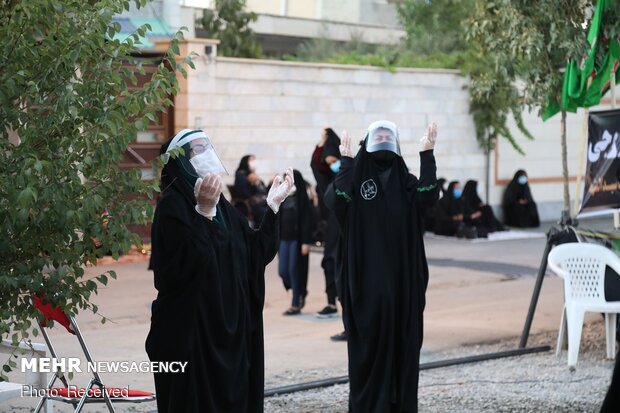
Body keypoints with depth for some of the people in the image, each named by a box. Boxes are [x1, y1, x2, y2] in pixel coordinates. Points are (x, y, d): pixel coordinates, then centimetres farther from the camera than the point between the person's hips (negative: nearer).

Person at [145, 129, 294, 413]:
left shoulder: (221, 205, 13)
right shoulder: (173, 205, -10)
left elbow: (257, 254, 11)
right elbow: (186, 263, -23)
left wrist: (273, 205, 8)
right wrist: (203, 211, -28)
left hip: (229, 331, 8)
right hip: (190, 332, -8)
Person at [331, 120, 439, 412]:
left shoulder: (405, 182, 10)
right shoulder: (357, 177, 3)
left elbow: (428, 197, -12)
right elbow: (339, 201, -18)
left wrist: (427, 155, -15)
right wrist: (346, 162, -18)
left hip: (401, 276, 3)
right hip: (366, 276, -2)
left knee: (402, 337, 4)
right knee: (369, 338, -2)